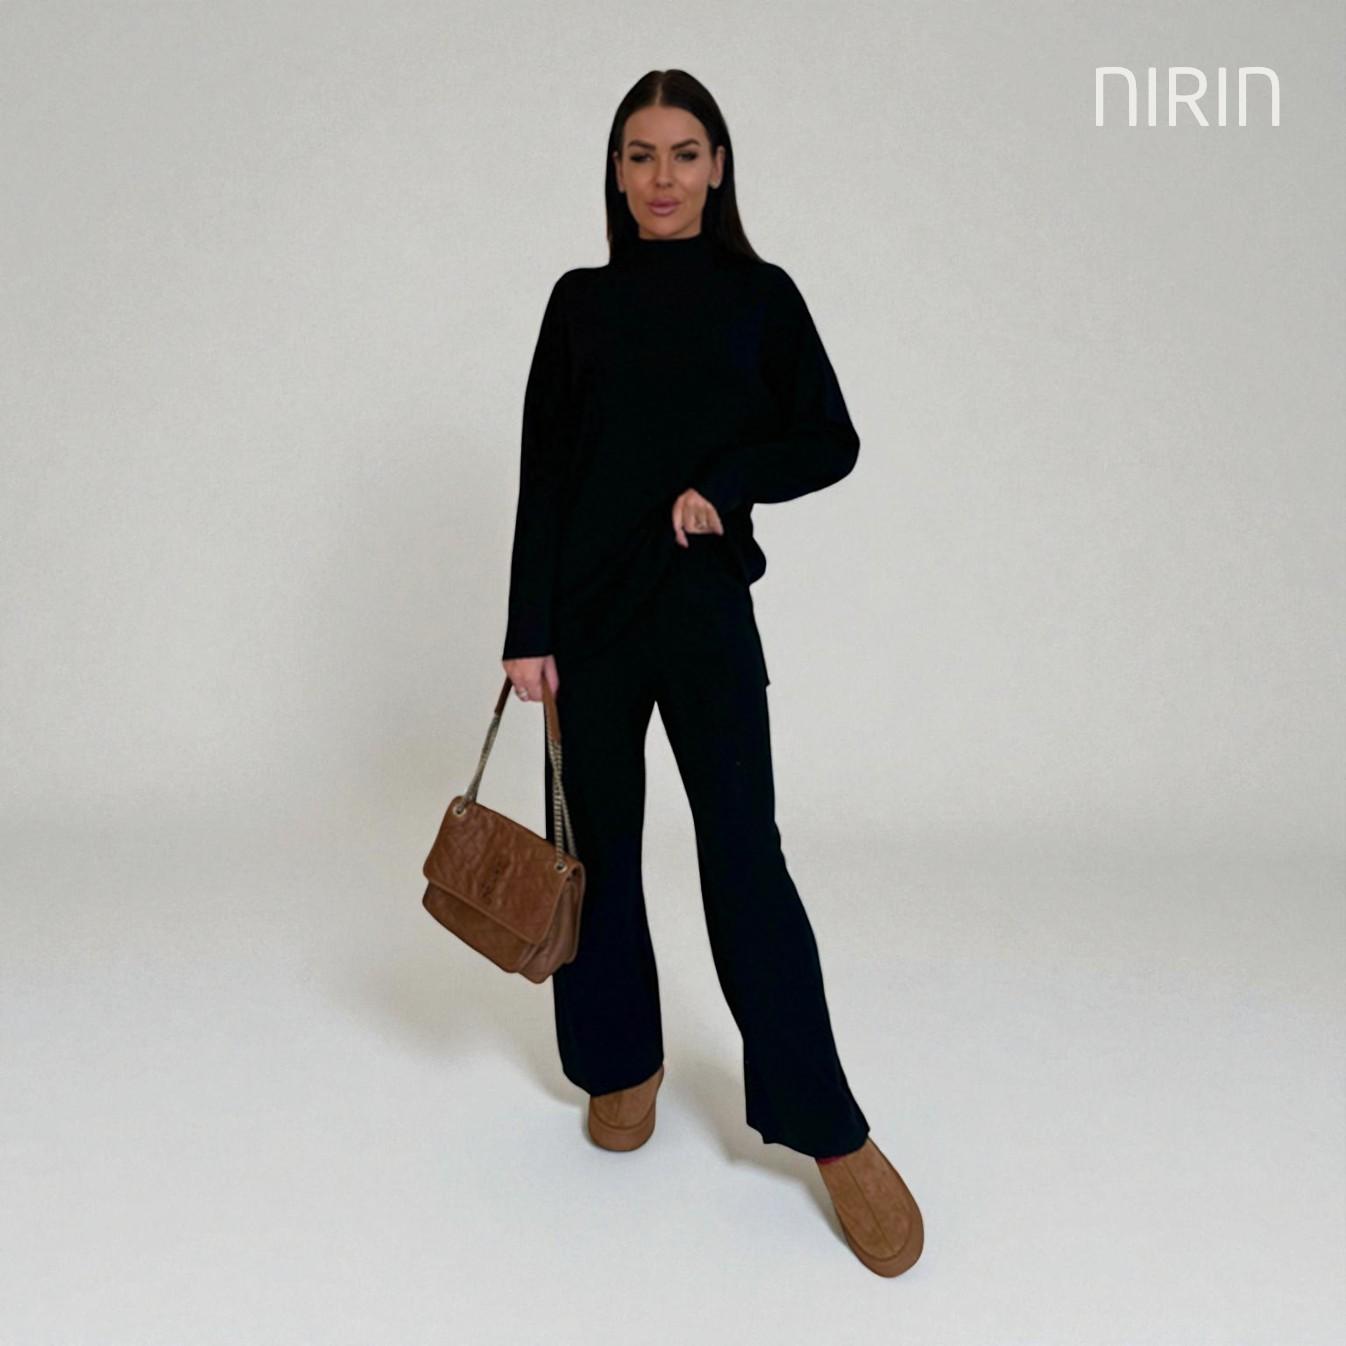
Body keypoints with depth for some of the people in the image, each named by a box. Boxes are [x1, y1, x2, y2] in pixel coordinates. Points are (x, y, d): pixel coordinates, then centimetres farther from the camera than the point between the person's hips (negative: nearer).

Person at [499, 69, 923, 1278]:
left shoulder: (762, 295, 5)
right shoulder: (581, 300, 7)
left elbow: (831, 442, 6)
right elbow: (542, 473, 2)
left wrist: (724, 482, -12)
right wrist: (529, 631, -4)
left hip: (705, 607, -2)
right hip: (586, 606, 2)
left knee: (744, 856, -6)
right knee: (597, 844, 8)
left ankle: (832, 1133, 4)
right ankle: (623, 1059, 30)